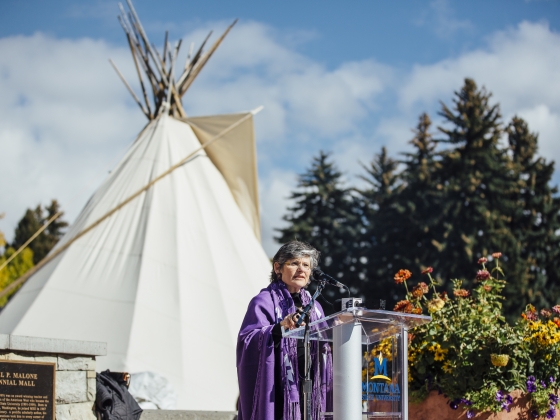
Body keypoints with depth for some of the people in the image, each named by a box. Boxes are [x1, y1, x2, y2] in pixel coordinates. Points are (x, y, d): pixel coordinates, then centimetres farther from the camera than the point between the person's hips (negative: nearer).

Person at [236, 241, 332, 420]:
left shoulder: (314, 307, 17)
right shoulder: (264, 302, -3)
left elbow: (324, 347, 23)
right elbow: (248, 340, -18)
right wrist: (280, 328, -32)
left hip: (311, 390, 6)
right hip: (277, 389, -6)